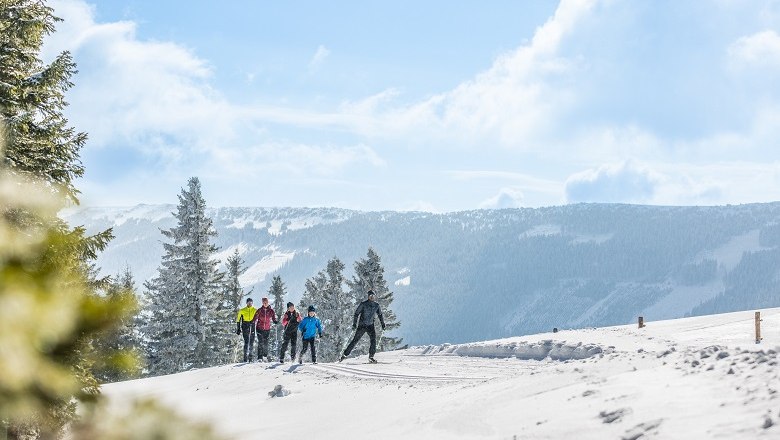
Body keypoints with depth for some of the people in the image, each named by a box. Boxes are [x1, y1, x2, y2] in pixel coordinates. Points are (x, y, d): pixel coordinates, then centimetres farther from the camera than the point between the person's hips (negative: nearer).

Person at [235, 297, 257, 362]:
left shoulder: (255, 311, 8)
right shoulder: (242, 311, 4)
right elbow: (238, 320, 10)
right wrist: (238, 329, 6)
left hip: (252, 328, 3)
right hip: (245, 327, -3)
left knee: (251, 343, 7)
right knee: (246, 342, -15)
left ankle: (250, 358, 18)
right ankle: (245, 358, -17)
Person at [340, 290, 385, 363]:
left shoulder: (376, 305, 5)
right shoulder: (363, 304, -9)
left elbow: (380, 314, 19)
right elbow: (356, 313, -8)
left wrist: (382, 324, 15)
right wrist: (354, 324, -16)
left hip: (370, 326, 4)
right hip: (362, 325, -4)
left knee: (373, 341, -13)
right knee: (355, 340, -3)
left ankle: (371, 357, -5)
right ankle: (345, 354, 5)